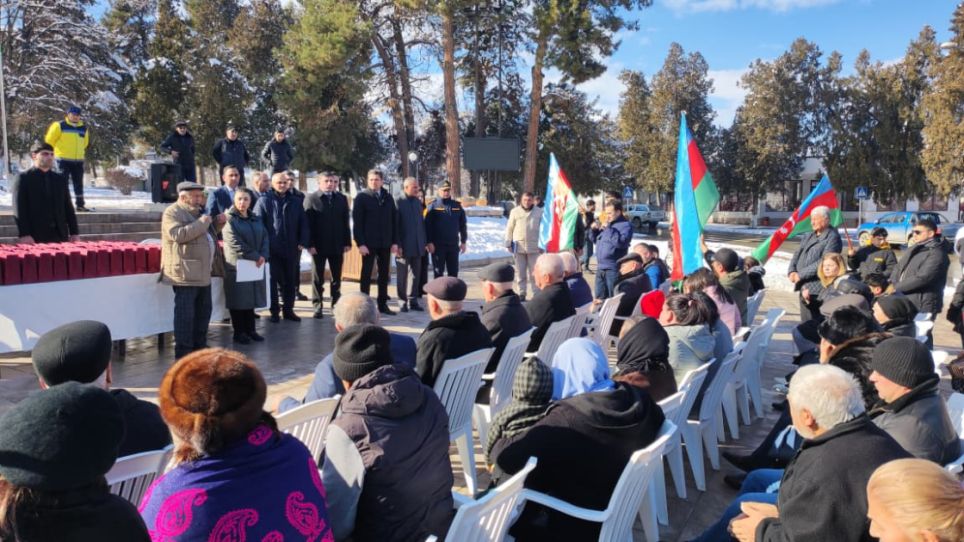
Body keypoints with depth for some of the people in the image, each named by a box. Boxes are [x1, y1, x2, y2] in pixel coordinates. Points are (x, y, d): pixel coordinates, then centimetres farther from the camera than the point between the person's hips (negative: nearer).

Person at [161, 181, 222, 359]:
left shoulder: (198, 211, 20)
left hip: (203, 273, 9)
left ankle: (200, 347, 24)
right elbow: (178, 234, -25)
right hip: (185, 273, -9)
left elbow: (208, 235, 31)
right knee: (186, 314, -7)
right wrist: (201, 223, -20)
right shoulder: (172, 212, -8)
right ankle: (183, 352, -2)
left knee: (203, 311, 14)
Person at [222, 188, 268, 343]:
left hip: (255, 266, 6)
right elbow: (236, 244, -14)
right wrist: (256, 257, -15)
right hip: (237, 265, -6)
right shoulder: (229, 219, -5)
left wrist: (263, 256, -9)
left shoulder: (256, 219, 15)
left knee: (251, 298, 9)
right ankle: (239, 332, 8)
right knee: (238, 300, -1)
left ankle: (250, 330, 18)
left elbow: (265, 237, 8)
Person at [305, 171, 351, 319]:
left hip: (337, 245, 3)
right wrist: (310, 244, -14)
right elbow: (307, 223, -7)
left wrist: (347, 242, 2)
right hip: (319, 245, -3)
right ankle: (317, 306, 11)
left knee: (337, 277, 10)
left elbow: (345, 222, 8)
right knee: (318, 278, 5)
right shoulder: (311, 199, -2)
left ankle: (336, 304, 19)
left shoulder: (342, 199, 8)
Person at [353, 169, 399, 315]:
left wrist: (395, 242, 2)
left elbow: (394, 220, 9)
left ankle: (383, 304, 16)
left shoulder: (388, 197, 9)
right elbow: (357, 222, -7)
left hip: (386, 243, 4)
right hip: (368, 243, -4)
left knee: (384, 275, 8)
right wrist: (360, 243, -14)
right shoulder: (361, 197, -3)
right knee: (366, 274, 3)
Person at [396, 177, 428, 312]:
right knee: (402, 275, 4)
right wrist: (397, 245, -15)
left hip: (418, 245, 6)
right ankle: (403, 302, 12)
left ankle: (413, 300, 17)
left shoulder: (418, 202, 12)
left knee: (416, 274, 9)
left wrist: (424, 241, 10)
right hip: (404, 245, -6)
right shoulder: (398, 203, -8)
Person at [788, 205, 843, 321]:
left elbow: (824, 262, -17)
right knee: (805, 322, 14)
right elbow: (797, 254, 18)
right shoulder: (808, 236, 18)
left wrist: (801, 274, -15)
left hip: (816, 288, -8)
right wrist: (792, 271, -1)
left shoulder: (832, 237, -8)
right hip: (803, 285, 8)